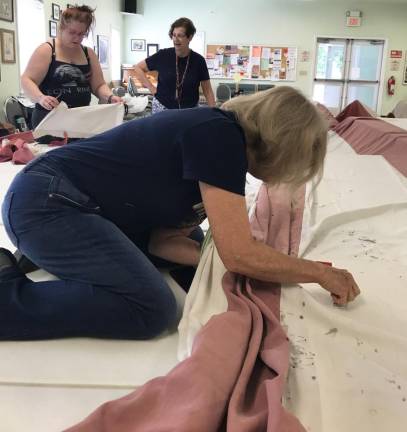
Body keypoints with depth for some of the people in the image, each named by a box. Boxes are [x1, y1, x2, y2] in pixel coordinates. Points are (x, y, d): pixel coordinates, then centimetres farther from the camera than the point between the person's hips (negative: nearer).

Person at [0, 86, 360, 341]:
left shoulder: (215, 134, 9)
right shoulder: (221, 135, -18)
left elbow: (162, 238, 5)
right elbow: (239, 254, -23)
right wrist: (323, 273, -10)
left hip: (76, 203, 10)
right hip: (45, 202, -10)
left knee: (196, 243, 16)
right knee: (153, 309, -22)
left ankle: (54, 253, 12)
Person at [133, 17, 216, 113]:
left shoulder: (198, 60, -3)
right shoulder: (163, 55, -5)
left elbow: (207, 90, 1)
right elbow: (138, 68, 6)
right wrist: (151, 88, -2)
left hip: (189, 111, 0)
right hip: (162, 108, 0)